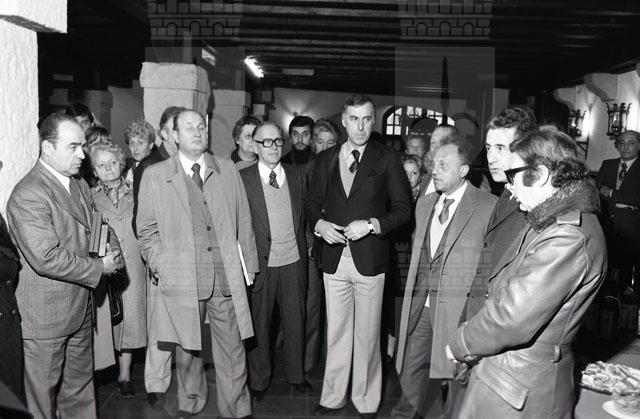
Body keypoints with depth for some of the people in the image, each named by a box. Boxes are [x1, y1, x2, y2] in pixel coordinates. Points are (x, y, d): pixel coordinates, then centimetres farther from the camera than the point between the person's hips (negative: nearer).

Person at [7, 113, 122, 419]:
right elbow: (47, 258, -27)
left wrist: (111, 249, -3)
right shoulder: (28, 196, -20)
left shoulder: (80, 187, 9)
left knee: (80, 390, 20)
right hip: (44, 317, -8)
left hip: (80, 311, 8)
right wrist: (100, 267, -17)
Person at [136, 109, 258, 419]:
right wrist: (160, 265, -2)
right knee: (187, 348, 12)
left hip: (226, 277, 1)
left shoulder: (228, 170, 9)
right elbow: (146, 230, 7)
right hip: (180, 277, -1)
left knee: (232, 350, 7)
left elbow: (244, 223, 10)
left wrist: (248, 265, 7)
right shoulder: (154, 176, 4)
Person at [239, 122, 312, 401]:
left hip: (293, 262, 3)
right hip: (260, 264, -3)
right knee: (259, 323, 9)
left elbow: (303, 220, 11)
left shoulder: (296, 177, 8)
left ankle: (296, 374, 32)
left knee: (295, 321, 12)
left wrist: (303, 257, 7)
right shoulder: (242, 179, -5)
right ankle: (258, 380, 26)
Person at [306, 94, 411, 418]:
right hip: (334, 258, 3)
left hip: (369, 258, -2)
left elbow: (403, 208, -2)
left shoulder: (387, 158, -2)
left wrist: (372, 224, -16)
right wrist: (319, 223, -7)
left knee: (367, 334, 8)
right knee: (336, 332, 12)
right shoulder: (325, 159, 8)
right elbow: (312, 202, 14)